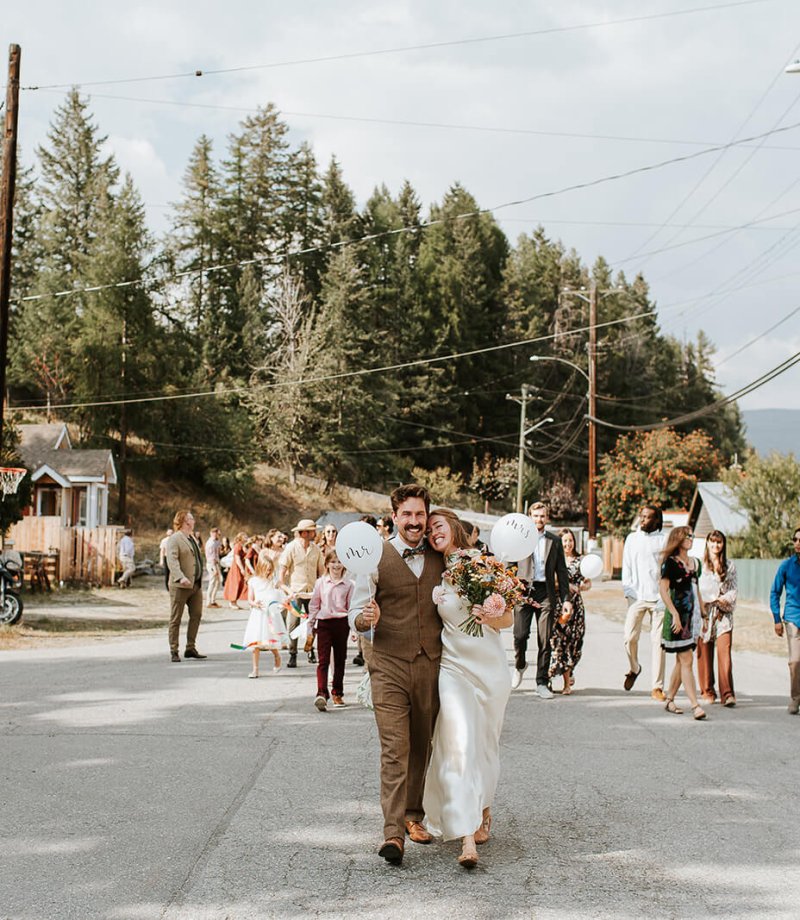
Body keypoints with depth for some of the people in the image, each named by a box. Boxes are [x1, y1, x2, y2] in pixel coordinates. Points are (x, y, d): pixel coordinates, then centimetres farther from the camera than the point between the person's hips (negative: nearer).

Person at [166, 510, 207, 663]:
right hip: (180, 586, -8)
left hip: (196, 585, 9)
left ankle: (190, 648, 18)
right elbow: (172, 560, -22)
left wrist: (199, 581, 17)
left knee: (196, 615, 9)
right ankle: (174, 652, 3)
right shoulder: (174, 539, -10)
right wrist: (180, 577, -34)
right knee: (176, 619, -1)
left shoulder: (192, 539, 19)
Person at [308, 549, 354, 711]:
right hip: (324, 623, -1)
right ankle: (321, 694, -20)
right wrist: (310, 625, 6)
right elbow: (314, 605, 7)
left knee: (340, 660, 11)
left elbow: (351, 607, 6)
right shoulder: (320, 582, 2)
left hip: (341, 623, 1)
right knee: (323, 660, -10)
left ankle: (337, 693, 23)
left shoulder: (348, 584, 3)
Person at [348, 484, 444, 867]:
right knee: (395, 748, -12)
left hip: (431, 664, 4)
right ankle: (393, 832, -15)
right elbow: (356, 613, -1)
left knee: (421, 747, 13)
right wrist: (365, 618, -24)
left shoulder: (441, 558, 8)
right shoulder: (376, 558, -2)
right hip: (389, 665, -4)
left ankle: (413, 816, 29)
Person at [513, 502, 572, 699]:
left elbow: (562, 572, 12)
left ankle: (542, 683, 6)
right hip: (523, 591, -1)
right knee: (520, 634, -9)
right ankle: (519, 665, 22)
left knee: (545, 640, -1)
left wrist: (566, 599, 5)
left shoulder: (554, 541, 13)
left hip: (546, 592, 1)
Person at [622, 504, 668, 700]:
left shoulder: (664, 541, 4)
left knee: (658, 641, -2)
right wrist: (628, 591, 0)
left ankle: (657, 687, 3)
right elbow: (626, 567, 12)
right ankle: (633, 669, 26)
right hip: (637, 597, 2)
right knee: (630, 638, -5)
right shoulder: (632, 539, 10)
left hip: (659, 598, -2)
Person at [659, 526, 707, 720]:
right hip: (678, 616, -7)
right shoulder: (670, 562, -7)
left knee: (681, 661, 10)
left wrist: (704, 615, 20)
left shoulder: (695, 563, 15)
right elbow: (663, 589, -13)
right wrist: (675, 614, -20)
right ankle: (695, 705, -13)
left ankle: (669, 700, 20)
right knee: (686, 660, -10)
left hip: (692, 616, 7)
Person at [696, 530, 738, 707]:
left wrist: (724, 599, -10)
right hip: (704, 612, 0)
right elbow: (695, 590, 2)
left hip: (723, 615, 0)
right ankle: (707, 691, 11)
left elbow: (733, 590, 9)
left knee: (724, 652, -10)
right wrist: (717, 598, -7)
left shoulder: (729, 566, 11)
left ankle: (727, 693, -14)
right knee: (704, 654, 0)